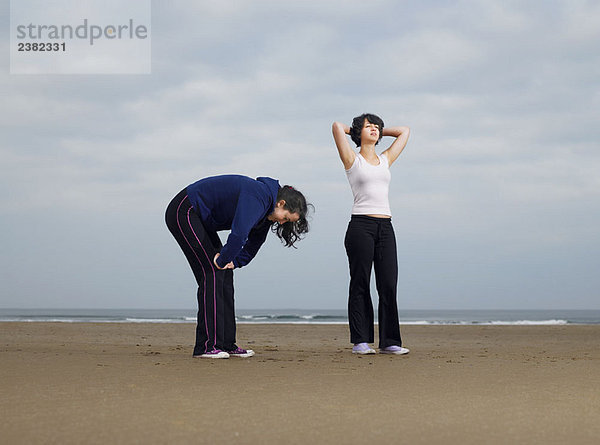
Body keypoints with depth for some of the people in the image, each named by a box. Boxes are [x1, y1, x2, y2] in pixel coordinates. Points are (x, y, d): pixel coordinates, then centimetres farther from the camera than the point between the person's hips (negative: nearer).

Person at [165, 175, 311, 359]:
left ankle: (227, 345, 7)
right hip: (183, 213, -10)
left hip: (200, 219, 10)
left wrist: (234, 262, 1)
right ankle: (207, 346, -15)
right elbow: (239, 234, -36)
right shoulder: (258, 196, -26)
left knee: (224, 274, 5)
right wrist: (223, 260, -22)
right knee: (212, 272, -15)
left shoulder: (266, 207, 5)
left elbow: (254, 243, 15)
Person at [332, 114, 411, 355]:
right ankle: (360, 341, 2)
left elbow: (404, 131, 27)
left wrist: (379, 132, 28)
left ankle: (389, 341, 3)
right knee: (360, 285, -2)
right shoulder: (352, 160, 4)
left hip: (385, 227, 5)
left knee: (389, 285, -1)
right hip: (361, 225, -4)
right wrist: (356, 130, 14)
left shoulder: (385, 160, 18)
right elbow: (337, 126, -5)